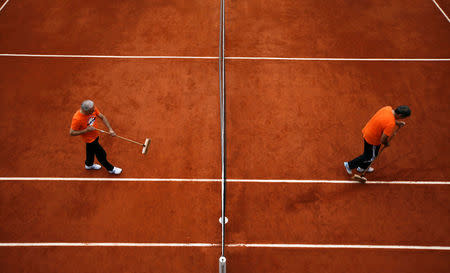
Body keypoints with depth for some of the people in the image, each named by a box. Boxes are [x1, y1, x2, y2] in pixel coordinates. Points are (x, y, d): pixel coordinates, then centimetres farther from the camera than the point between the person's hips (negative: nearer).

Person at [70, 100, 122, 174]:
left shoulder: (93, 109, -22)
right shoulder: (77, 119, -38)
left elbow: (102, 117, -10)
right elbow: (72, 133, -26)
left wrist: (110, 129, -17)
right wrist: (86, 130, -33)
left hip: (95, 135, 7)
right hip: (89, 139, -6)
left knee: (91, 150, 32)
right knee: (102, 154, 9)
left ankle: (89, 164, 61)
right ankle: (110, 169, 35)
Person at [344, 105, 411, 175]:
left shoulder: (388, 108, -12)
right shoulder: (391, 124, -35)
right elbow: (383, 140, -29)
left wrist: (398, 123, 2)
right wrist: (387, 144, -7)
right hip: (372, 140, -8)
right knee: (370, 157, 18)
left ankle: (362, 167, 52)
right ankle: (349, 165, 32)